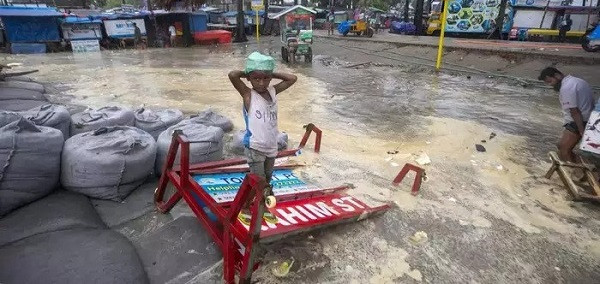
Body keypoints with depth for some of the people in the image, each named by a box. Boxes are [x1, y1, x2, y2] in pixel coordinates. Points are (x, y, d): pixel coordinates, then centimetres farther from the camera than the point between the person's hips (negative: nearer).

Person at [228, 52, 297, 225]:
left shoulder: (273, 91, 3)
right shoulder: (248, 94, -12)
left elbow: (292, 78, 9)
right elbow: (232, 75, -26)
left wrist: (271, 74, 3)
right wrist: (248, 73, -8)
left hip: (271, 147, 6)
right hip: (254, 147, -6)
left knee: (266, 180, 18)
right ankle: (244, 209, 16)